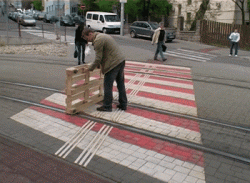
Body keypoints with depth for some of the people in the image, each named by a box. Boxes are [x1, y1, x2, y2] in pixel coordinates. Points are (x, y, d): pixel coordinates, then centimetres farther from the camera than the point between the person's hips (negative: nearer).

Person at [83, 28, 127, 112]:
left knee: (108, 86, 1)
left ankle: (107, 106, 10)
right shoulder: (103, 36, 19)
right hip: (121, 60, 10)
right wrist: (99, 64, 27)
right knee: (121, 84, 16)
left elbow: (98, 58, -13)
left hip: (113, 64, -10)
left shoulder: (98, 40, -13)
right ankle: (123, 105, 25)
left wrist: (90, 68, -1)